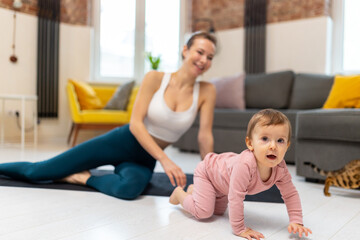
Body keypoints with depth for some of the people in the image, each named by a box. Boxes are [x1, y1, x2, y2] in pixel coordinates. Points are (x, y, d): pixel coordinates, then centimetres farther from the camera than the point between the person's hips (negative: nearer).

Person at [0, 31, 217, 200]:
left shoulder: (207, 91, -8)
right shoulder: (154, 78, -12)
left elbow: (205, 136, -7)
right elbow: (135, 123, -17)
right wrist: (165, 159, -26)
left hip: (143, 160, 2)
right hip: (121, 142, -1)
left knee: (130, 187, -37)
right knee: (36, 171, 1)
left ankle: (85, 178, -7)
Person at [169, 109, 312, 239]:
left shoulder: (280, 168, -25)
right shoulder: (245, 164, -48)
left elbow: (291, 194, -13)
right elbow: (236, 197, -45)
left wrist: (296, 222, -22)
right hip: (207, 170, -7)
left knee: (218, 211, 21)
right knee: (203, 212, -16)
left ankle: (193, 190, 43)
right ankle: (179, 193, 12)